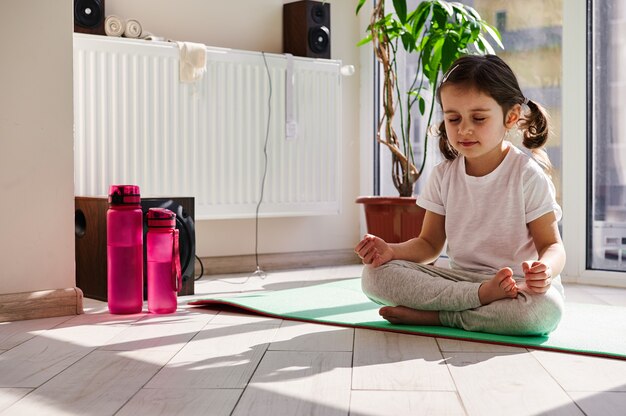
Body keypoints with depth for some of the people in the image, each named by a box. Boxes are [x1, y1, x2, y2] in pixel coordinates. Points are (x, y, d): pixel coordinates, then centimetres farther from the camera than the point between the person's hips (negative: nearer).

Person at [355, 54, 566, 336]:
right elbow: (430, 244, 8)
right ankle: (482, 296, -27)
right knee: (374, 274, -18)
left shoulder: (527, 174, -7)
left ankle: (432, 315, -24)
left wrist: (546, 269, -32)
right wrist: (392, 250, -13)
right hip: (458, 278, 4)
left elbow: (551, 244, -7)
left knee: (545, 308, -40)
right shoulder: (443, 175, 5)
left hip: (518, 285, -3)